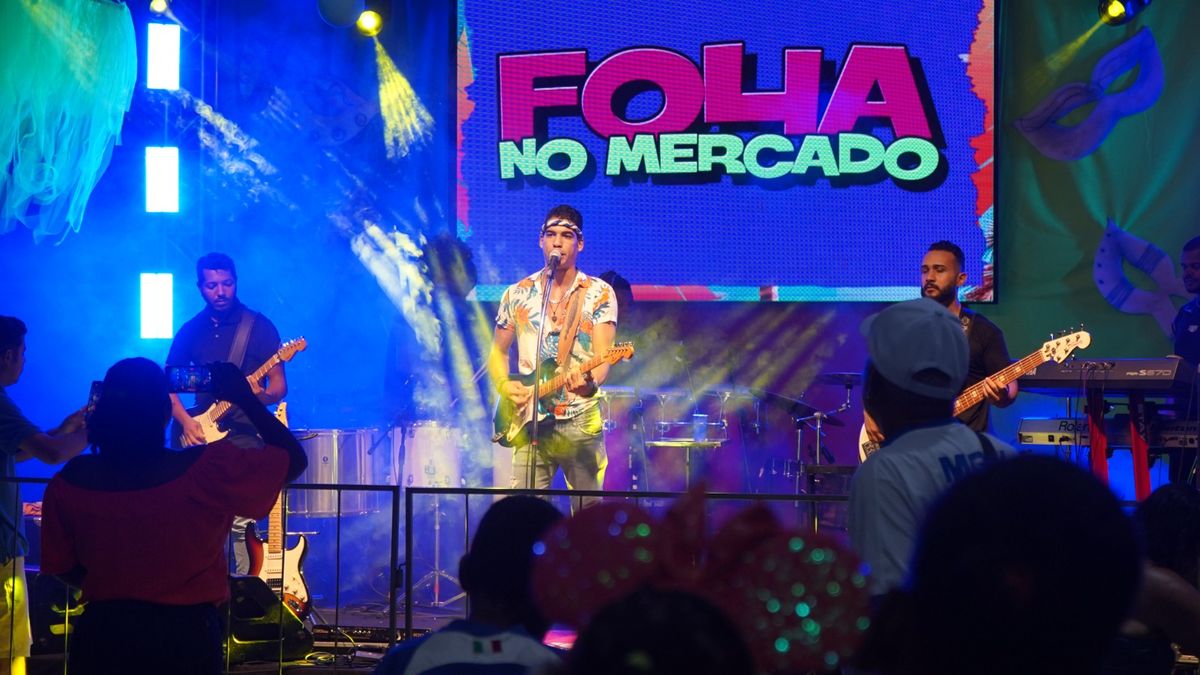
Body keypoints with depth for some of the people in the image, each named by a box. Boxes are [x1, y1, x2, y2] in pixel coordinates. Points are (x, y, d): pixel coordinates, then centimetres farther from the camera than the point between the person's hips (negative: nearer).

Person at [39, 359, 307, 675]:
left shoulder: (72, 480, -12)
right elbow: (294, 459, -7)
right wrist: (246, 398, -1)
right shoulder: (207, 470, -20)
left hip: (101, 634, 2)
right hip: (186, 634, -1)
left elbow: (62, 567, 1)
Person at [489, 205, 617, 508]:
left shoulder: (598, 294, 2)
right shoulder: (517, 294, 10)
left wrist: (591, 384, -30)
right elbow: (498, 351, 18)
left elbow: (603, 354, -8)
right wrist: (504, 385, -3)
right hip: (530, 422, 2)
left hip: (581, 419, -2)